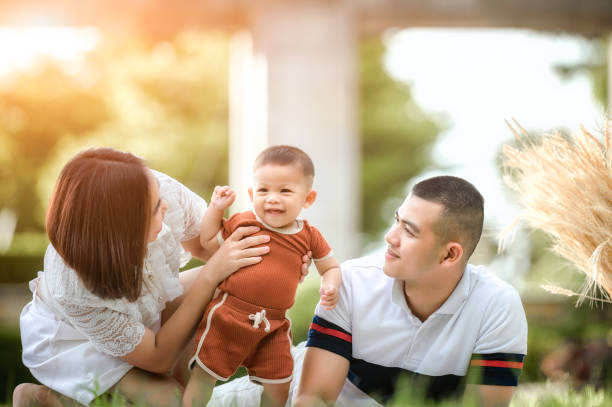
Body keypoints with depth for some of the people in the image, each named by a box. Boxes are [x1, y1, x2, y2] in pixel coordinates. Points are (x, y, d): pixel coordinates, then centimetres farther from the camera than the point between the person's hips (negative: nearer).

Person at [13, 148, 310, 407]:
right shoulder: (72, 290, -41)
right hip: (71, 340, -5)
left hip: (143, 310, 6)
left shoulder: (160, 189, -32)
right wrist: (212, 274, -38)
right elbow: (159, 358, -28)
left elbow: (203, 243, -10)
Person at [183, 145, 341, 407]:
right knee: (203, 376, 3)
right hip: (227, 317, -2)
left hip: (274, 327, 2)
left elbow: (331, 267, 16)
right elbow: (208, 243, 12)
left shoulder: (309, 237, 3)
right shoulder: (242, 222, -1)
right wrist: (216, 208, 2)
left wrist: (330, 286, -5)